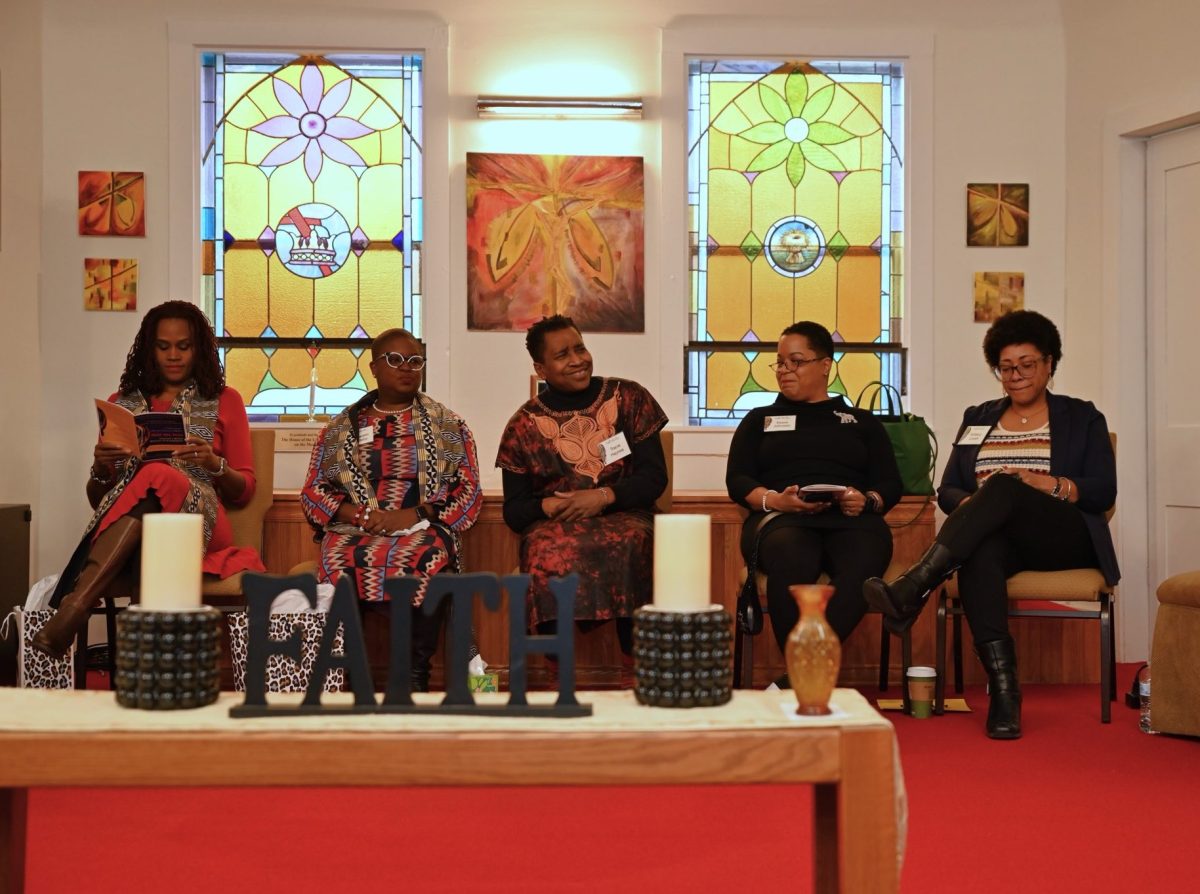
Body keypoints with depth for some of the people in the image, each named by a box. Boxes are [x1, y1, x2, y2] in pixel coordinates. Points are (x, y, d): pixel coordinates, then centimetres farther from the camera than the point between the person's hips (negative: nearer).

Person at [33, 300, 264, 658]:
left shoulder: (224, 400, 17)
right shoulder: (121, 403, 22)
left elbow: (244, 490, 12)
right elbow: (96, 499, 21)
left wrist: (214, 465, -10)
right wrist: (101, 469, -3)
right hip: (122, 530, 1)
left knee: (160, 476, -36)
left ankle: (76, 604, -50)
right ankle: (74, 611, -46)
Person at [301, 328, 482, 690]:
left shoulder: (448, 426, 14)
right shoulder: (340, 427, 18)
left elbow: (468, 493, 7)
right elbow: (313, 492, 14)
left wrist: (412, 516, -10)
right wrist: (358, 514, -7)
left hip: (423, 531, -1)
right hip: (355, 531, 1)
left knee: (427, 559, -38)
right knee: (341, 561, -36)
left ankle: (416, 676, -32)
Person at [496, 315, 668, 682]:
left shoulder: (628, 398, 8)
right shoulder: (525, 424, 10)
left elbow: (654, 477, 4)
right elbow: (513, 511, 8)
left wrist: (604, 496, -14)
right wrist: (546, 506, -15)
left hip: (623, 514, 0)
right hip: (553, 523, 1)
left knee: (631, 543, -36)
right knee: (548, 552, -36)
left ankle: (633, 674, -26)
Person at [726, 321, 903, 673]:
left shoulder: (862, 422, 29)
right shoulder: (760, 419, 29)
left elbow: (890, 484, 19)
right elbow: (737, 480, 15)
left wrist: (868, 500, -6)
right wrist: (774, 499, -7)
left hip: (851, 519, 1)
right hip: (781, 518, 0)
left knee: (862, 567, -39)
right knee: (791, 561, -41)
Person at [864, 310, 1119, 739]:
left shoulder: (1082, 418, 15)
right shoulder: (978, 418, 23)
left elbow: (1103, 493, 2)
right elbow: (947, 490, 15)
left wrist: (1043, 483, -15)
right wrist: (974, 507, -9)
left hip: (1065, 540, -2)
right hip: (998, 536, 2)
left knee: (1002, 487, -35)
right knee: (980, 550, -39)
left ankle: (912, 590, -47)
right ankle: (1003, 689, -50)